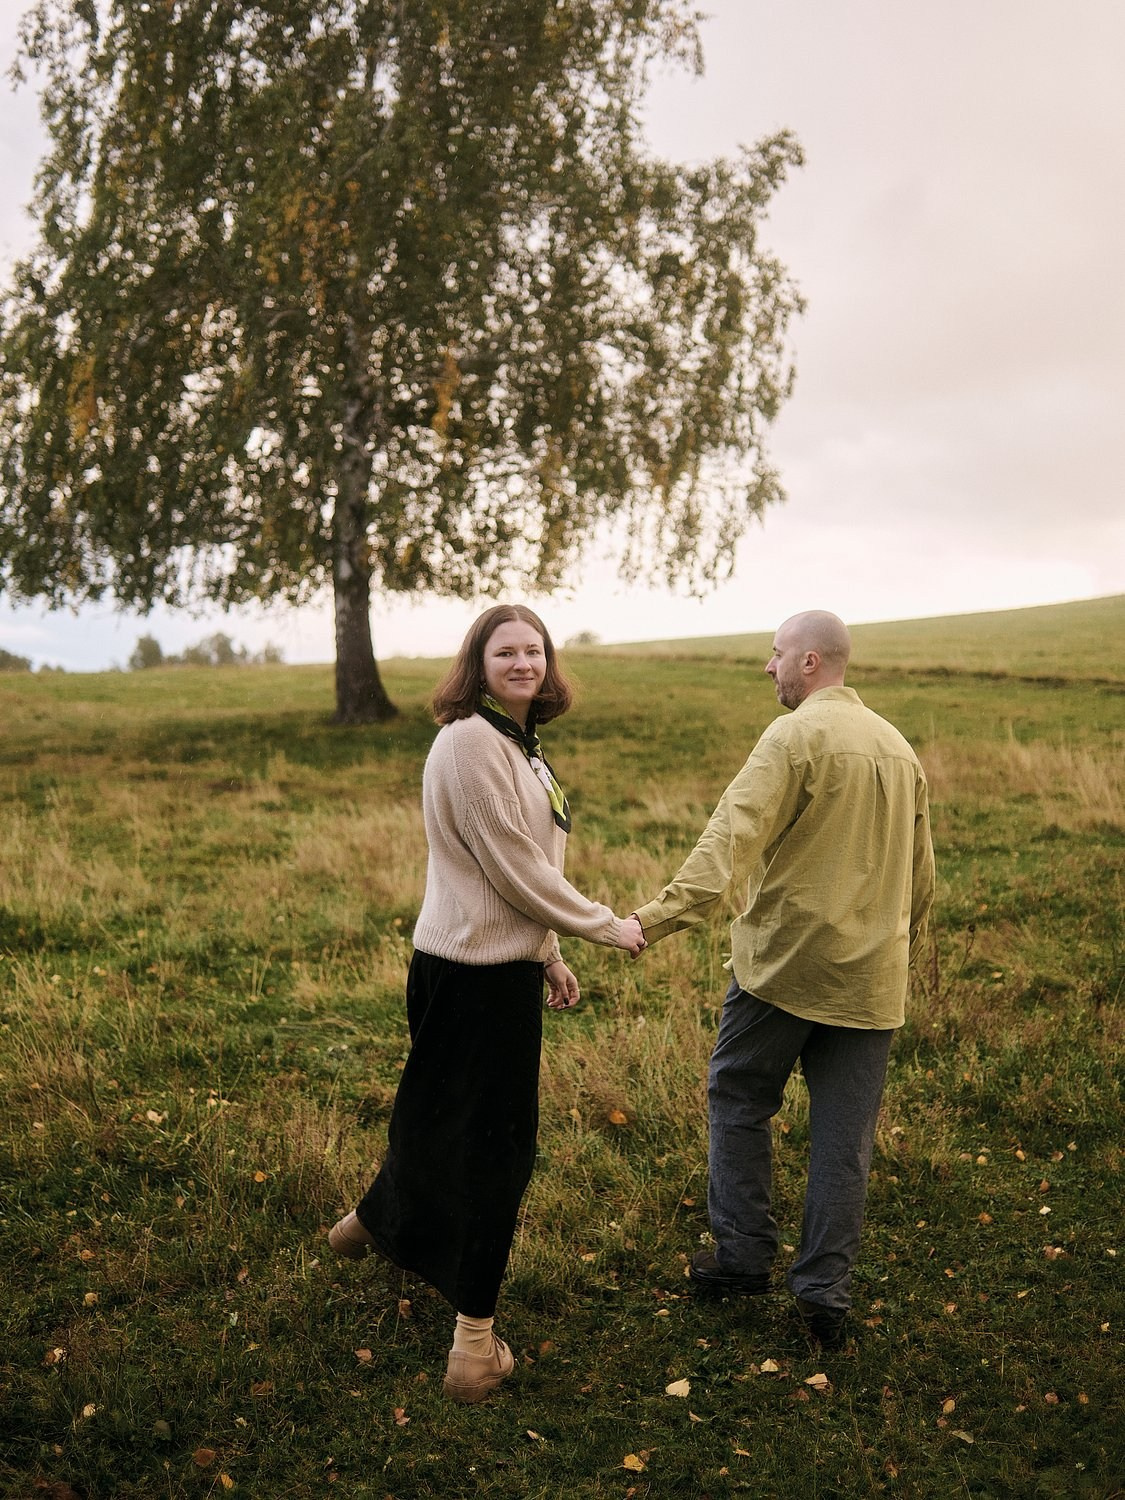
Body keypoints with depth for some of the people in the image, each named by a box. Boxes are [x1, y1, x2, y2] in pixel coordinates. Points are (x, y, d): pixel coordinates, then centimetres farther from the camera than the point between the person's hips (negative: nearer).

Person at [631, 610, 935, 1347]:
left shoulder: (796, 735, -10)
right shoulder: (900, 747, 12)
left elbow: (734, 832, -24)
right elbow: (921, 872, 20)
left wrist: (669, 912, -31)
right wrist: (908, 949, 31)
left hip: (785, 960, -6)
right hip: (870, 975, 6)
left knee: (740, 1100, 12)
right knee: (845, 1135, 9)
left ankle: (744, 1255, 19)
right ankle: (827, 1292, 15)